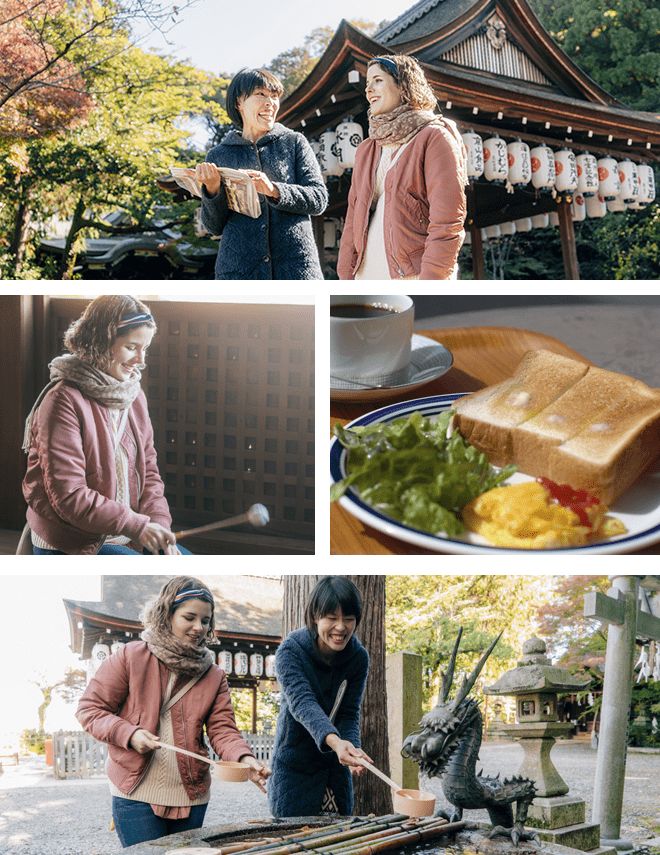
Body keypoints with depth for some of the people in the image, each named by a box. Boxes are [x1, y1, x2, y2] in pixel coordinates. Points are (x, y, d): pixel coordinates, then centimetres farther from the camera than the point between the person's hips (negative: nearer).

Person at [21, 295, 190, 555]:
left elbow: (148, 469, 10)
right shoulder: (64, 400, -16)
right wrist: (138, 525, -21)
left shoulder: (134, 395, 10)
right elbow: (68, 496, -20)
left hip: (129, 532, 8)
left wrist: (158, 524, -8)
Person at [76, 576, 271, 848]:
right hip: (136, 794, -4)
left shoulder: (214, 676, 10)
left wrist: (245, 759, -21)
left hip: (191, 796, 4)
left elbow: (223, 729, 1)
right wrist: (130, 734, -17)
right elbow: (90, 709, -1)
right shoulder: (129, 658, -2)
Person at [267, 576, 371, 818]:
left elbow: (349, 714, -9)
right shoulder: (290, 651, -18)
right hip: (293, 768, -3)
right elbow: (302, 703, -32)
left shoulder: (358, 658, -7)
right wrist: (333, 740, -50)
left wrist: (351, 748, -32)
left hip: (335, 770, 3)